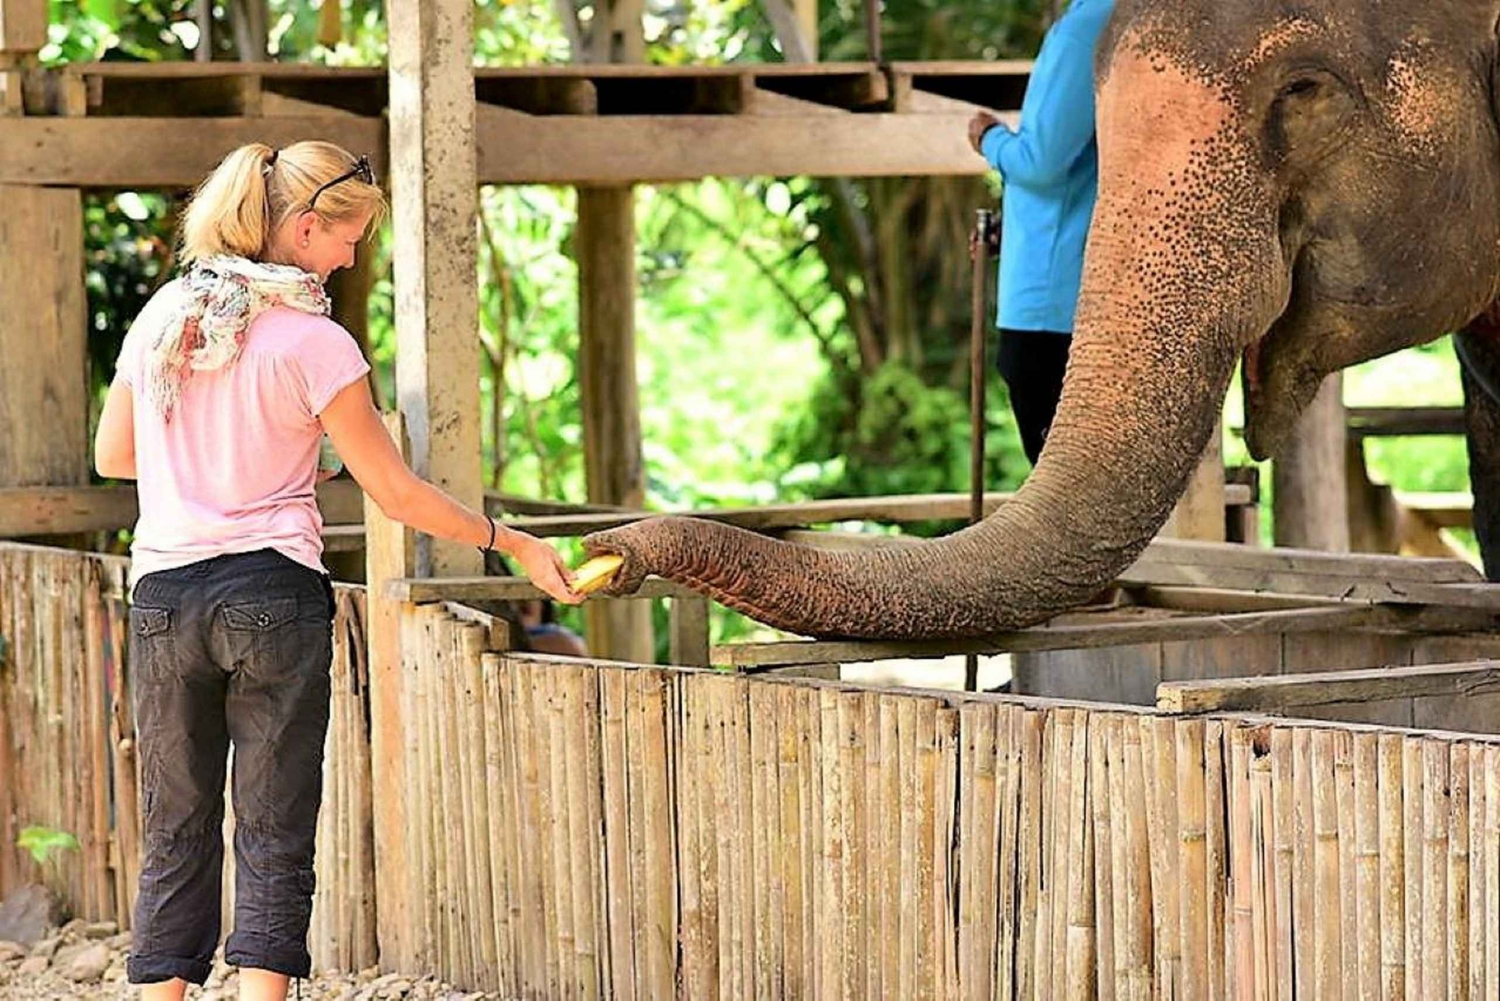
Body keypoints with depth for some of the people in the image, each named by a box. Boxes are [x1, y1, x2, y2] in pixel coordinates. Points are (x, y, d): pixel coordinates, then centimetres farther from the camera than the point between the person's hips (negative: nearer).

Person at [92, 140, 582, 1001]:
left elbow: (113, 456, 16)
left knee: (177, 833, 10)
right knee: (275, 834, 0)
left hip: (162, 598, 5)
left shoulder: (162, 316, 6)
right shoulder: (314, 345, -9)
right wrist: (513, 544, 4)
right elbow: (398, 495, -5)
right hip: (271, 593, -4)